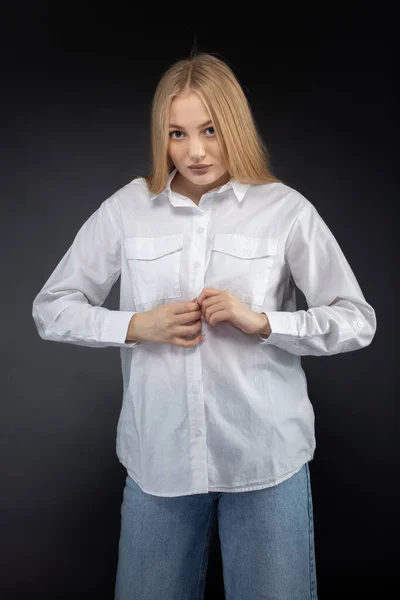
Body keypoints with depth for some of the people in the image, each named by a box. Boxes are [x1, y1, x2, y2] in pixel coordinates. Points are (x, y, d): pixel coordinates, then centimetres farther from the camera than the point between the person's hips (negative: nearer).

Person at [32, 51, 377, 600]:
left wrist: (261, 321, -16)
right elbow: (51, 309, 4)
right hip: (158, 457, 2)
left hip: (265, 457, -1)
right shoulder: (126, 208, 0)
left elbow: (357, 321, -2)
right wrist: (136, 325, -12)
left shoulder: (286, 209, -5)